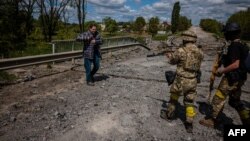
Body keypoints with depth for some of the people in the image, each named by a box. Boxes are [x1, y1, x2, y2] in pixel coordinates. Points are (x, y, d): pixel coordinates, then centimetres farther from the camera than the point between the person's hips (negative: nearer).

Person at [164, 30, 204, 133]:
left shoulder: (181, 51, -17)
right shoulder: (200, 52, 1)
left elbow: (173, 61, 0)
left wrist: (170, 55, 23)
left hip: (181, 80, -4)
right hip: (193, 81, 4)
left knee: (174, 97, 20)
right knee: (189, 102, 15)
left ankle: (170, 114, 37)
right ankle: (189, 124, 14)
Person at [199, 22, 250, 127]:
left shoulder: (234, 46, -19)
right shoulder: (241, 45, 11)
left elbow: (235, 65, -25)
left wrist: (222, 70, -14)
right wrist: (224, 70, 16)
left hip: (231, 78, -10)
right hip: (239, 78, 10)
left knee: (218, 99, 2)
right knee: (235, 101, 21)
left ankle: (211, 120, 14)